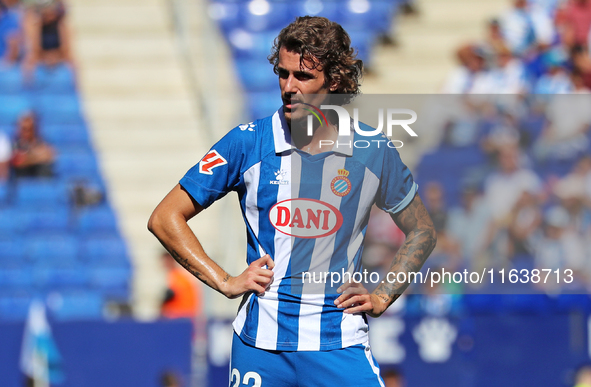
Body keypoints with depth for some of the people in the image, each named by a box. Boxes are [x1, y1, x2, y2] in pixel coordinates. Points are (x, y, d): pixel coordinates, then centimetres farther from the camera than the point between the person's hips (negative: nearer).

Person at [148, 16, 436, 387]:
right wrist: (226, 282, -2)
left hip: (340, 346, 0)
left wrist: (381, 298, 5)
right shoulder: (247, 143, -2)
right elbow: (165, 219, 4)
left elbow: (422, 232, 17)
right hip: (260, 341, 0)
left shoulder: (373, 152, 1)